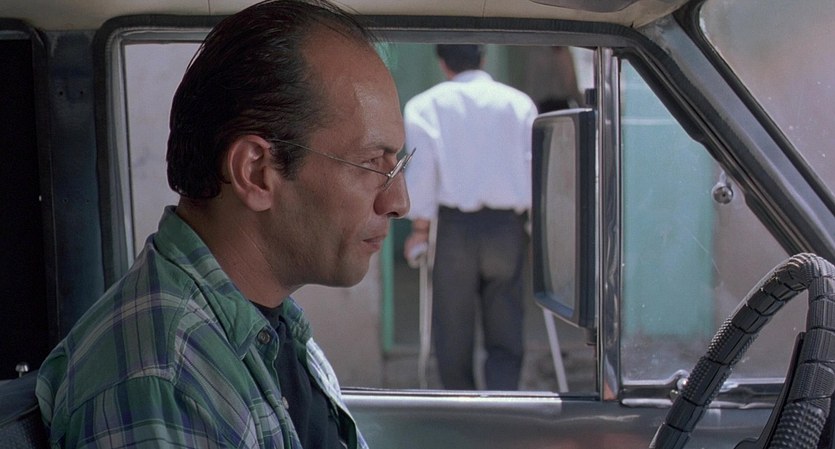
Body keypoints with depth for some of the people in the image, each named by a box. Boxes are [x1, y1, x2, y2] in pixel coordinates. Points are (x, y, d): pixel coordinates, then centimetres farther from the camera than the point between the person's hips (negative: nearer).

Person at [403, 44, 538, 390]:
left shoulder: (425, 105, 4)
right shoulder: (518, 102, 7)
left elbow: (420, 170, -2)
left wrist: (420, 226, 5)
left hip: (455, 223, -1)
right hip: (508, 225, 1)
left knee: (453, 330, 11)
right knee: (505, 335, 7)